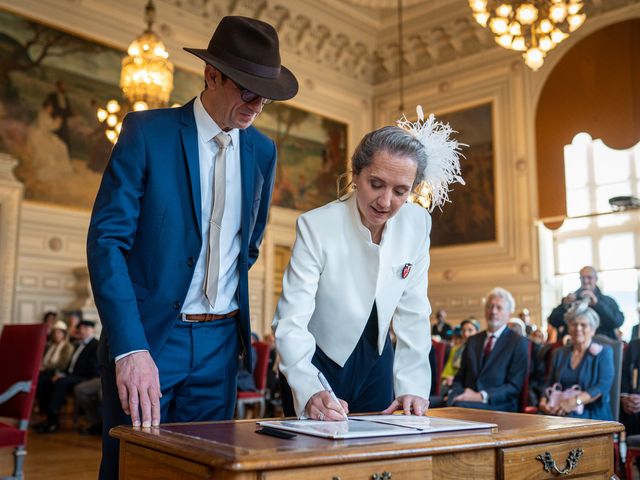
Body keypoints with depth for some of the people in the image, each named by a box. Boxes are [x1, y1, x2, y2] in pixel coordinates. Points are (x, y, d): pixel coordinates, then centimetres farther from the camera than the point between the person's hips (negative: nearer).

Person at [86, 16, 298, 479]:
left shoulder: (263, 151, 6)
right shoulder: (147, 131, -8)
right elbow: (107, 240, -13)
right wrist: (130, 348, -22)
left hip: (220, 341, 4)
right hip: (148, 336, -4)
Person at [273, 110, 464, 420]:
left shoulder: (417, 224, -11)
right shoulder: (315, 227, -24)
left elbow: (412, 314, -5)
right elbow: (291, 322, -28)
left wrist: (411, 387, -11)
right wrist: (310, 392, -42)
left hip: (377, 361, 4)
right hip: (318, 361, -4)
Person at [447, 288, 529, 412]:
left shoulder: (519, 343, 3)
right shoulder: (473, 341, 20)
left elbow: (514, 386, -5)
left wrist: (481, 396, -18)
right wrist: (454, 393, -6)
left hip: (498, 406, -5)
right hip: (467, 399, 5)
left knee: (459, 406, -38)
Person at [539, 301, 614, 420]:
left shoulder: (604, 352, 5)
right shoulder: (560, 353, 19)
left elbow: (603, 386, -9)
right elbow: (550, 384, 15)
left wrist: (575, 401, -24)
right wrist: (544, 401, -9)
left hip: (593, 414, -4)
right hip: (560, 412, 5)